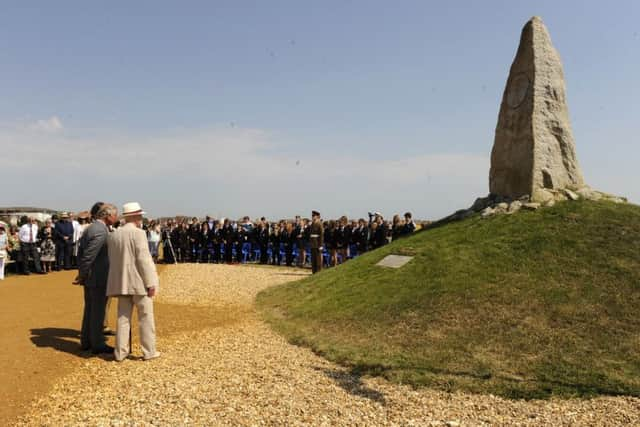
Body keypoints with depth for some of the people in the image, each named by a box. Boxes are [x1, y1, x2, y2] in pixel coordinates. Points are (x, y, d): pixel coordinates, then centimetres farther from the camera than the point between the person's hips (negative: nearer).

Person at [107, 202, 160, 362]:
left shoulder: (113, 235, 9)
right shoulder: (138, 233, -12)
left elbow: (111, 260, 11)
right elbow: (143, 259, -16)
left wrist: (118, 280, 18)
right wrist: (150, 283, -12)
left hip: (121, 282, 6)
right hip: (139, 283, -6)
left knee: (123, 317, 11)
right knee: (146, 317, 5)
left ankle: (120, 352, 13)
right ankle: (149, 351, 10)